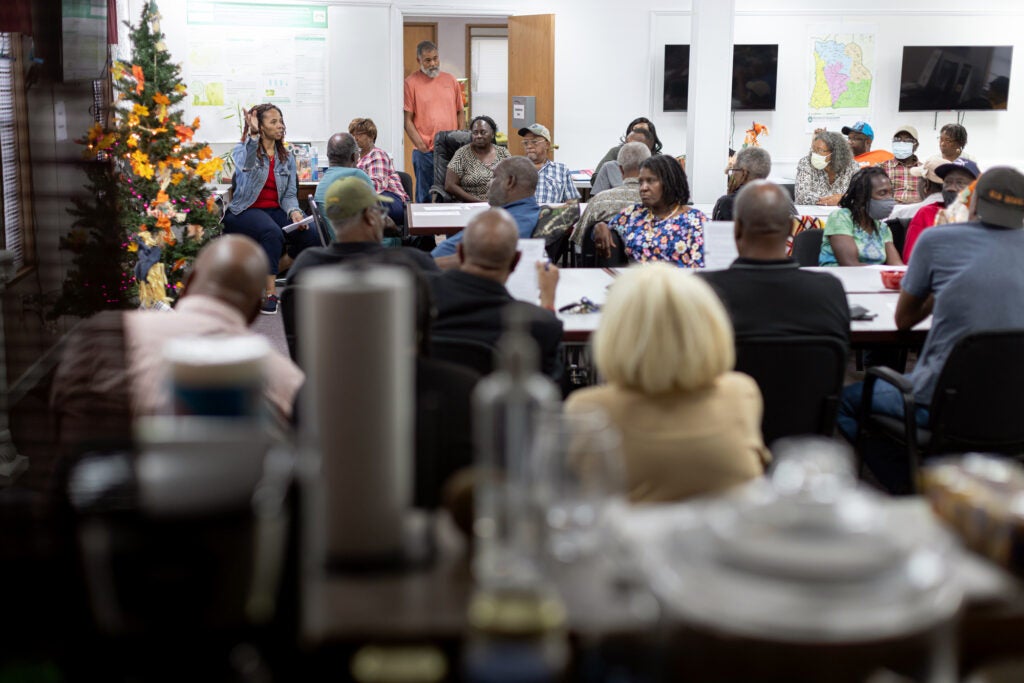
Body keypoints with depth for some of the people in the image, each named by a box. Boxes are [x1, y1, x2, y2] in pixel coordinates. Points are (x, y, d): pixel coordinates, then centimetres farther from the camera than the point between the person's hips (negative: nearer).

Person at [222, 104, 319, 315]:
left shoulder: (287, 159, 15)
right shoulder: (242, 150, 1)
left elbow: (290, 194, 9)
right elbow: (246, 165, -25)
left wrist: (294, 211, -13)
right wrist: (253, 134, -36)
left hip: (275, 210, 5)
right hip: (246, 211, -5)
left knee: (310, 236, -22)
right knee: (272, 233, -38)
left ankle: (269, 273, 2)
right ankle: (270, 293, -35)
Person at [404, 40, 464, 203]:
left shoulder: (450, 80, 11)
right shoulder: (411, 82, -1)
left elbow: (460, 113, 15)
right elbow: (408, 120, -4)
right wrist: (421, 145, -13)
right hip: (425, 152, -3)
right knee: (425, 197, 1)